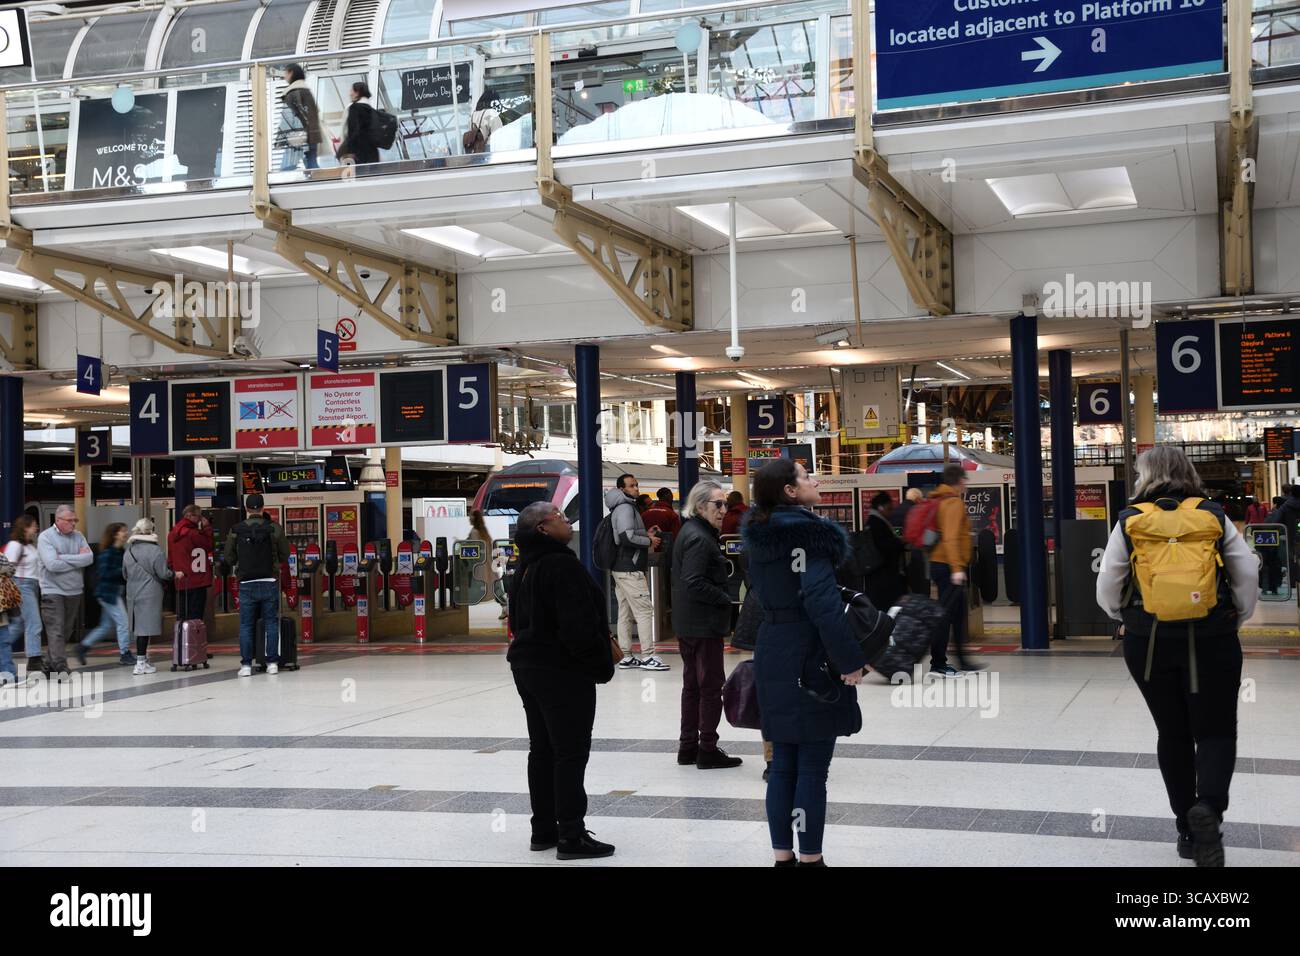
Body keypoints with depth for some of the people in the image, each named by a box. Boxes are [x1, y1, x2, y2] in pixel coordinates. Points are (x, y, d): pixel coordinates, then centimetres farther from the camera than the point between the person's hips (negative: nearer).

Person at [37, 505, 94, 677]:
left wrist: (63, 557, -14)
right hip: (53, 591, -6)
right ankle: (61, 668, -14)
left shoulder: (78, 536, 9)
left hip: (74, 591, 6)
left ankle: (51, 665, 21)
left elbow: (89, 558, -6)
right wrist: (78, 560, -10)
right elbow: (52, 564, -19)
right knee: (56, 631, -11)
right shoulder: (45, 537, -6)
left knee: (67, 631, 10)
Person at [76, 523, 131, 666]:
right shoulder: (107, 553, -15)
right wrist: (123, 570, -21)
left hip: (116, 593, 9)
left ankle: (83, 646, 24)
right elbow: (104, 573, -21)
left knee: (106, 625, 15)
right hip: (108, 593, -9)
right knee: (123, 622, -6)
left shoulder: (120, 552, 10)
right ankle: (125, 654, 3)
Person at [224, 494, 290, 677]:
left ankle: (246, 664, 5)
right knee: (271, 623, 9)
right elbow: (285, 555, 1)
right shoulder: (274, 528, -5)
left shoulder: (236, 530, -4)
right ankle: (272, 662, 8)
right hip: (270, 583, 0)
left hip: (247, 584, 0)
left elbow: (229, 559, 2)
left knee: (246, 625, 7)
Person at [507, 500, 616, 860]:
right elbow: (578, 623, -24)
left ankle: (543, 830, 22)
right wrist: (601, 663, -11)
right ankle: (571, 836, -2)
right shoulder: (562, 564, -18)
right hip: (564, 671, -10)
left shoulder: (526, 568, 12)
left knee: (542, 750, 15)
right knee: (571, 752, -4)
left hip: (528, 665, 10)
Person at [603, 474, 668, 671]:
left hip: (619, 569, 10)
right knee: (644, 610, -9)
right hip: (630, 570, -10)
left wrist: (646, 534, 14)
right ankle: (647, 656, -11)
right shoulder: (625, 508, -13)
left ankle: (625, 657, 13)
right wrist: (649, 541, -9)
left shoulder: (620, 509, 20)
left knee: (625, 613, 11)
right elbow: (627, 537, -23)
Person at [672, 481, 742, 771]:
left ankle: (687, 747, 23)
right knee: (711, 687, -2)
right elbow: (695, 583, -25)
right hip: (704, 624, -10)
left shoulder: (688, 533, 13)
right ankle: (707, 750, 3)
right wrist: (725, 599, -13)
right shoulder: (700, 538, -18)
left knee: (692, 685, 16)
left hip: (686, 624, 10)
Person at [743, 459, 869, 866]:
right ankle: (810, 858, 3)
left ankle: (783, 855, 18)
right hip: (811, 658, -8)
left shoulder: (759, 534, 9)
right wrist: (850, 660, -18)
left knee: (783, 765, 13)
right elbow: (822, 603, -22)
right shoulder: (808, 532, -15)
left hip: (772, 653, 8)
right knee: (812, 768, -1)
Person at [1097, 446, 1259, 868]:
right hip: (1211, 640, -1)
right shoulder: (1214, 516, -1)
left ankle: (1188, 831, 18)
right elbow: (1248, 573, -1)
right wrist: (1239, 614, 14)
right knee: (1215, 732, 7)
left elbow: (1108, 584, -2)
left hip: (1148, 642, 1)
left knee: (1172, 734, 13)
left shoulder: (1129, 521, -2)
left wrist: (1121, 615, 17)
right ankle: (1209, 807, -20)